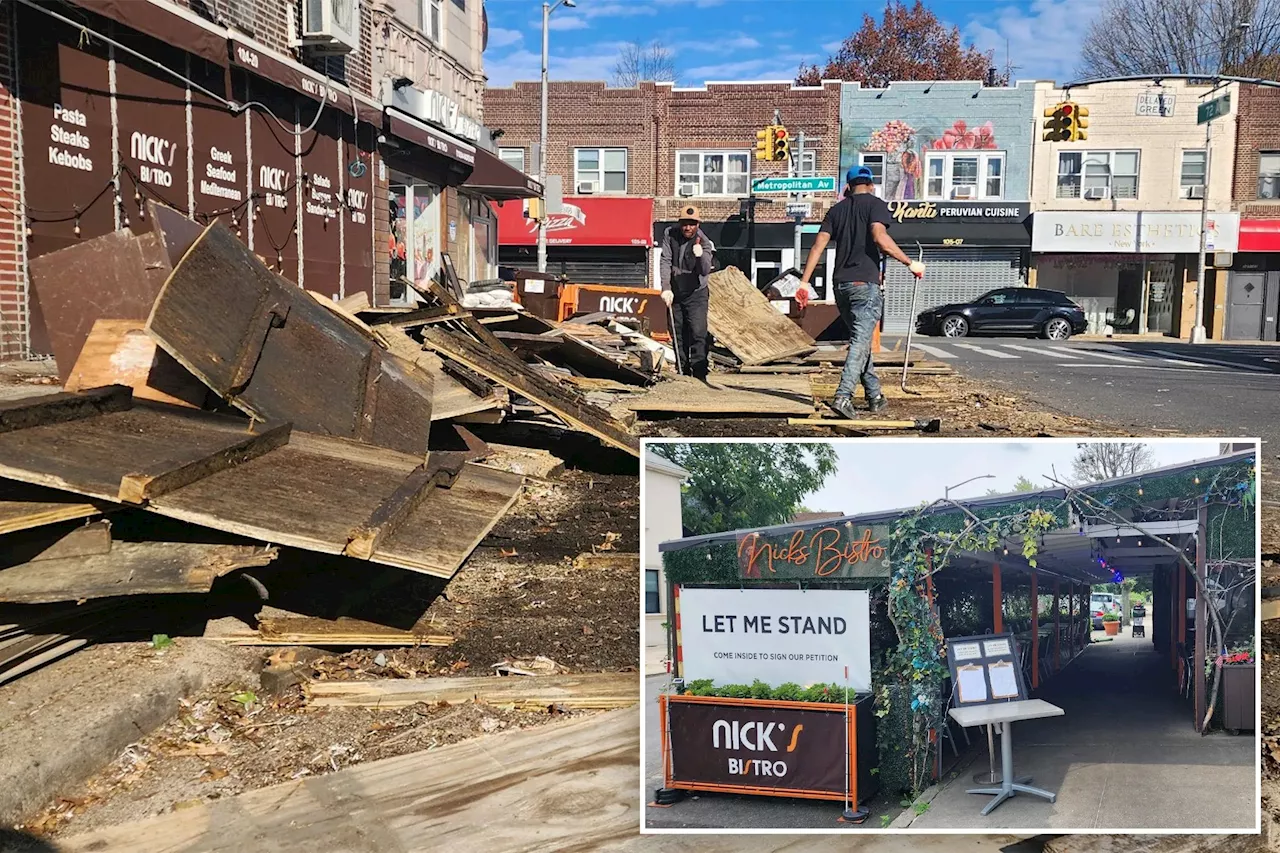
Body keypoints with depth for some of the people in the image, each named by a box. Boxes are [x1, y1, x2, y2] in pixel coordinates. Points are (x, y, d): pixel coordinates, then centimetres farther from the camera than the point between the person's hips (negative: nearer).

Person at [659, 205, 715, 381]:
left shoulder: (703, 243, -17)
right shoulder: (670, 234, -8)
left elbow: (705, 271, -28)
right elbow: (665, 261, -11)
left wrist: (701, 256, -49)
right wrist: (666, 288, -21)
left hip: (696, 294, -3)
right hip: (675, 293, 4)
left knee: (698, 333, -14)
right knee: (678, 335, 8)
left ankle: (700, 374, -13)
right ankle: (684, 373, 19)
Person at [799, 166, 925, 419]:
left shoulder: (837, 209, 14)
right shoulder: (875, 204, 0)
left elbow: (818, 246, 6)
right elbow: (880, 238, -17)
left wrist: (804, 282, 5)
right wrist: (910, 263, -10)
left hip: (840, 284, 6)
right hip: (865, 284, -6)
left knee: (861, 340, 16)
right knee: (860, 342, -9)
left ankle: (874, 396, 20)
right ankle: (843, 396, -23)